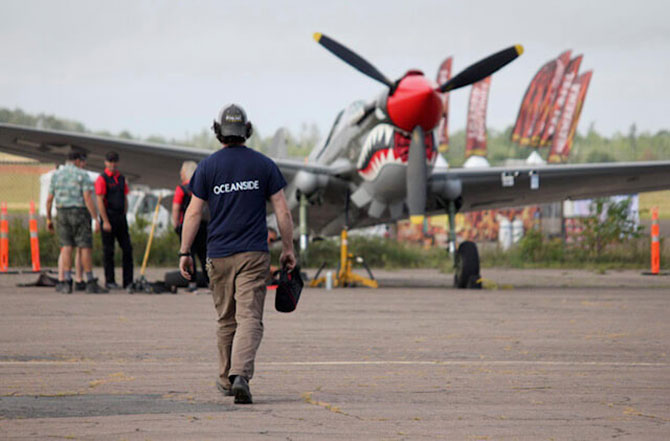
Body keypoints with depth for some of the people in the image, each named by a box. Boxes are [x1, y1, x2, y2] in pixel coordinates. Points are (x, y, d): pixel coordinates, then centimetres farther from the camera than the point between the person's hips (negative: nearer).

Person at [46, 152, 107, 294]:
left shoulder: (56, 175, 6)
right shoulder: (82, 175, -6)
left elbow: (49, 199, 5)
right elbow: (88, 198, -15)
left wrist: (48, 219, 14)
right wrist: (96, 219, -15)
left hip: (63, 213, 4)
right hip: (80, 212, -4)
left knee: (67, 247, 4)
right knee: (85, 247, -1)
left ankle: (66, 282, -5)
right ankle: (90, 283, 0)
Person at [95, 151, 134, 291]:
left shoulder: (121, 178, 14)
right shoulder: (102, 179, -7)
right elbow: (100, 201, -12)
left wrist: (124, 217, 11)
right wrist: (105, 222, -17)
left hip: (120, 218, 7)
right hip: (108, 218, -7)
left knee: (127, 249, 4)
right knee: (108, 251, -1)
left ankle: (128, 281, 7)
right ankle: (109, 281, 5)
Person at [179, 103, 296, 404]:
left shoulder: (208, 166, 1)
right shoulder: (263, 165, 3)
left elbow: (194, 213, -1)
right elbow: (282, 211, 2)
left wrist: (184, 253, 4)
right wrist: (288, 249, 11)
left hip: (219, 255, 1)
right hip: (254, 255, -1)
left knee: (226, 320, 14)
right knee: (250, 318, -7)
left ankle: (227, 380, 25)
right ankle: (240, 375, -26)